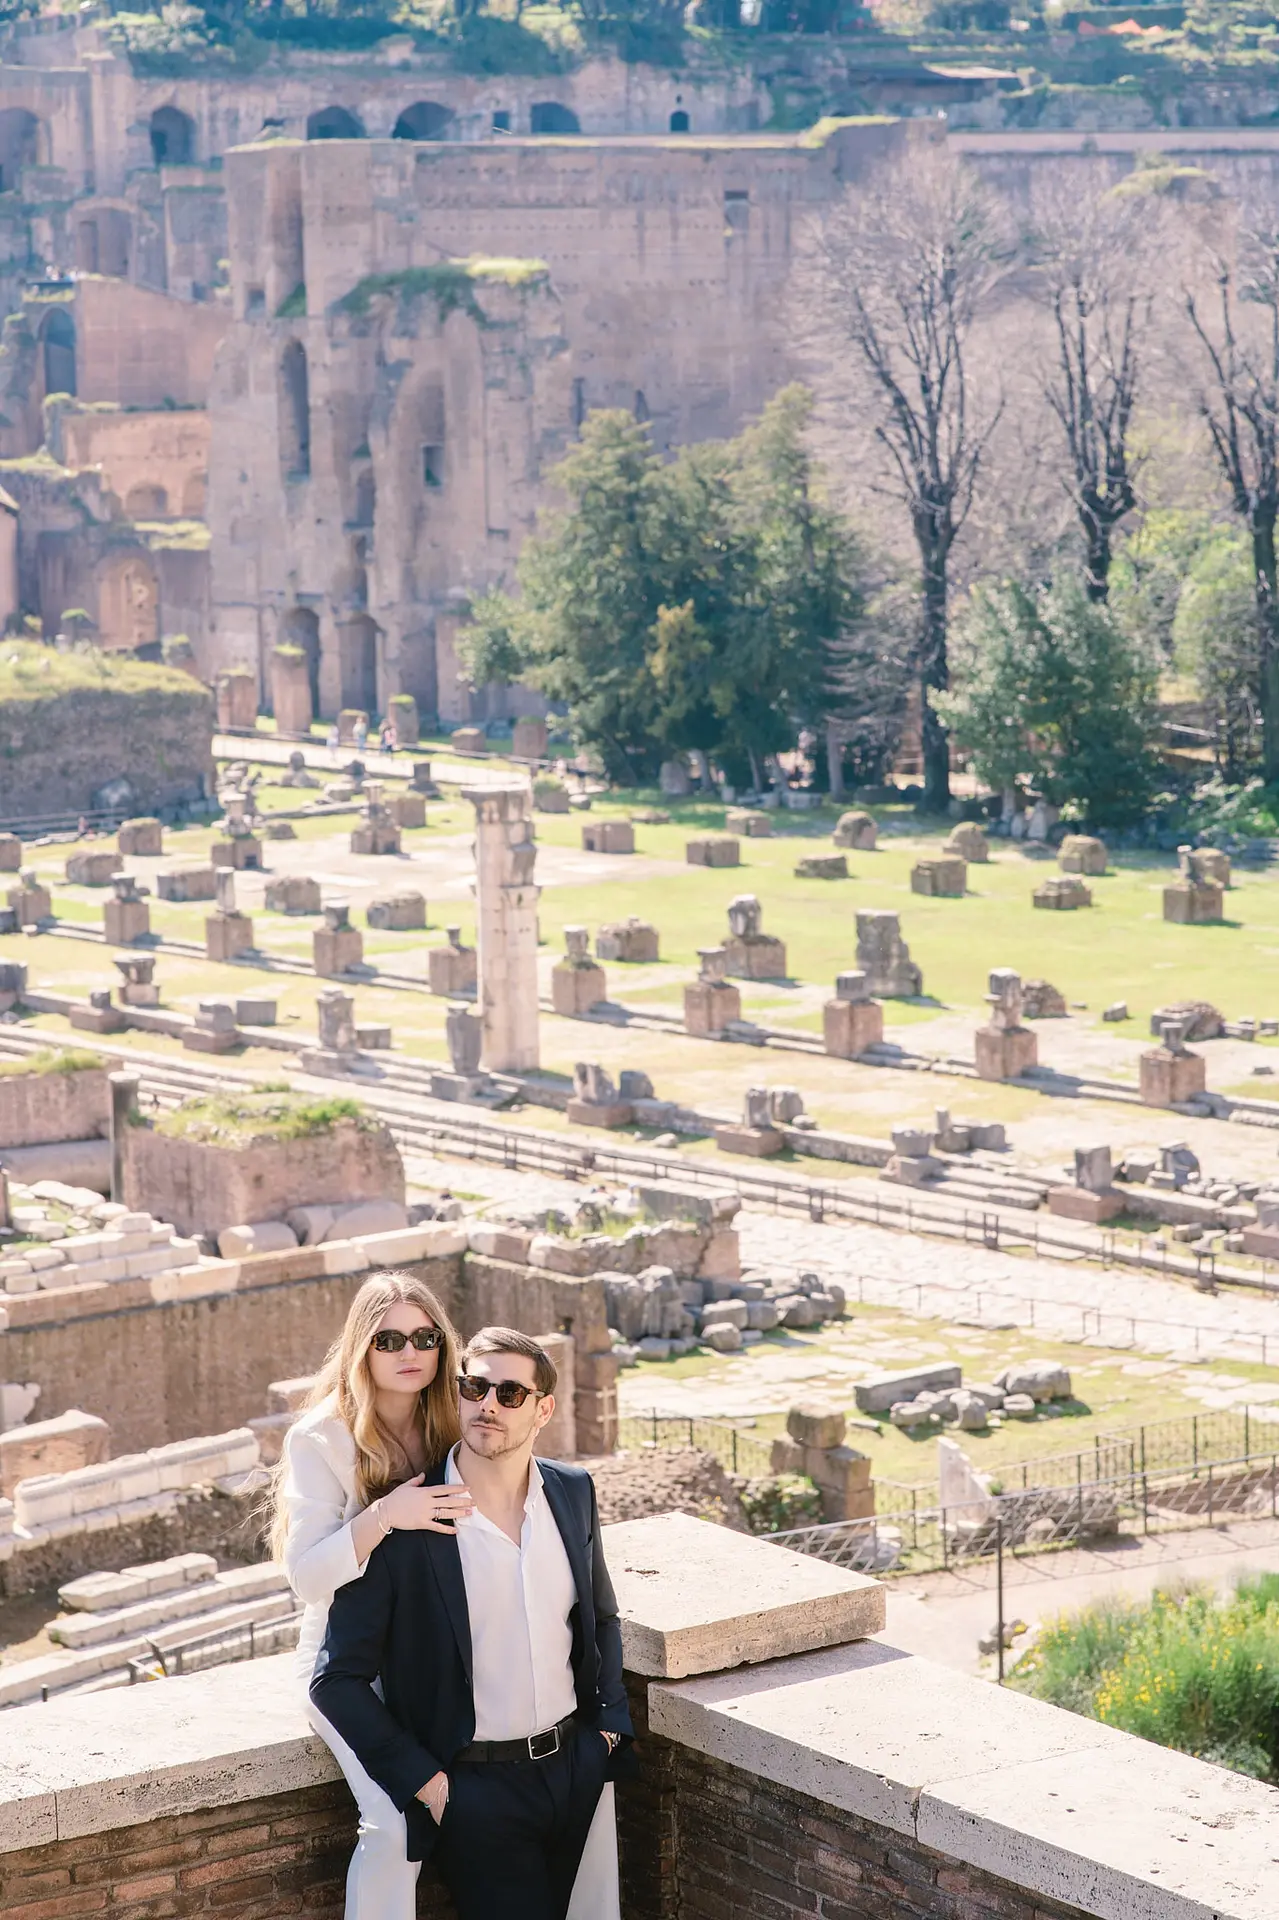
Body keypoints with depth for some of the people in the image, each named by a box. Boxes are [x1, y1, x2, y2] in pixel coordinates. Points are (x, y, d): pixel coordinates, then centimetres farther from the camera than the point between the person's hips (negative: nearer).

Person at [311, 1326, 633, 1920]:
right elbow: (337, 1681, -10)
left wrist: (609, 1724, 7)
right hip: (475, 1789, -5)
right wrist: (423, 1782, -13)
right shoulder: (403, 1522, -14)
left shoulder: (573, 1492, 3)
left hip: (578, 1769, 5)